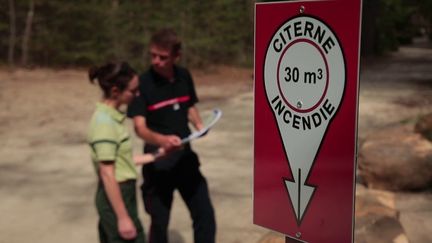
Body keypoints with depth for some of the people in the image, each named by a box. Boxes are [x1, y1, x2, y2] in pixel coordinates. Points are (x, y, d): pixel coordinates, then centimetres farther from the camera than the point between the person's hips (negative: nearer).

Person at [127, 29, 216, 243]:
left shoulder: (184, 77, 0)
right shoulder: (143, 83, -15)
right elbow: (140, 127, -21)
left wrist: (198, 124, -5)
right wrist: (162, 140, -41)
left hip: (185, 157, 4)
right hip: (158, 162, -4)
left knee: (205, 214, 7)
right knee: (159, 221, 9)